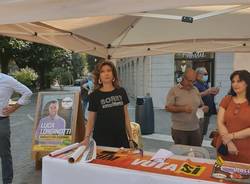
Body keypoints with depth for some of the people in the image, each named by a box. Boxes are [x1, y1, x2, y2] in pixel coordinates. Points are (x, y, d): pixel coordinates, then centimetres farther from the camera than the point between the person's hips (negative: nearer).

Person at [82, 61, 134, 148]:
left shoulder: (121, 92, 5)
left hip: (121, 139, 2)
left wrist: (130, 138, 6)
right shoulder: (94, 95, -3)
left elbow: (126, 117, 8)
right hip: (102, 140, -2)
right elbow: (91, 121, -1)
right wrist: (87, 138, -16)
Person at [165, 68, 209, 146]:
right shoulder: (174, 90, -4)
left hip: (195, 129, 5)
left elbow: (201, 105, 20)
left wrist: (204, 108, -3)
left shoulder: (196, 90, 12)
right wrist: (183, 109, -22)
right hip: (179, 130, -4)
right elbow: (168, 107, -11)